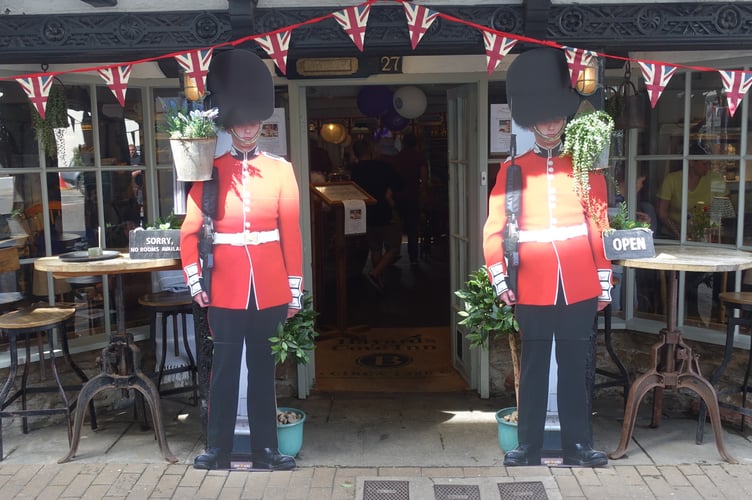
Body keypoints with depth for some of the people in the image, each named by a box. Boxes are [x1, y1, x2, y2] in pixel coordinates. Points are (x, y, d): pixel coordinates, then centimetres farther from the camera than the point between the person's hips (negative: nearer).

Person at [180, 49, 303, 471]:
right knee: (225, 368, 7)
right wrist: (194, 279, -7)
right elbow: (190, 229, 2)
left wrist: (295, 290, 0)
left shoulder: (281, 170, 4)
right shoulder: (211, 170, 3)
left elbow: (292, 233, 2)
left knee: (263, 367, 10)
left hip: (269, 289, 1)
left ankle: (265, 449, 21)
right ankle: (219, 449, 20)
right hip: (226, 288, -1)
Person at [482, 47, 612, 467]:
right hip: (532, 287, -1)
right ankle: (529, 446, 18)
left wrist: (604, 283, 4)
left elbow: (600, 228, 6)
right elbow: (495, 227, 0)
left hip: (579, 287, 1)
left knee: (576, 366, 8)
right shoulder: (513, 170, 4)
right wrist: (500, 279, -9)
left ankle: (578, 444, 20)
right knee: (534, 367, 8)